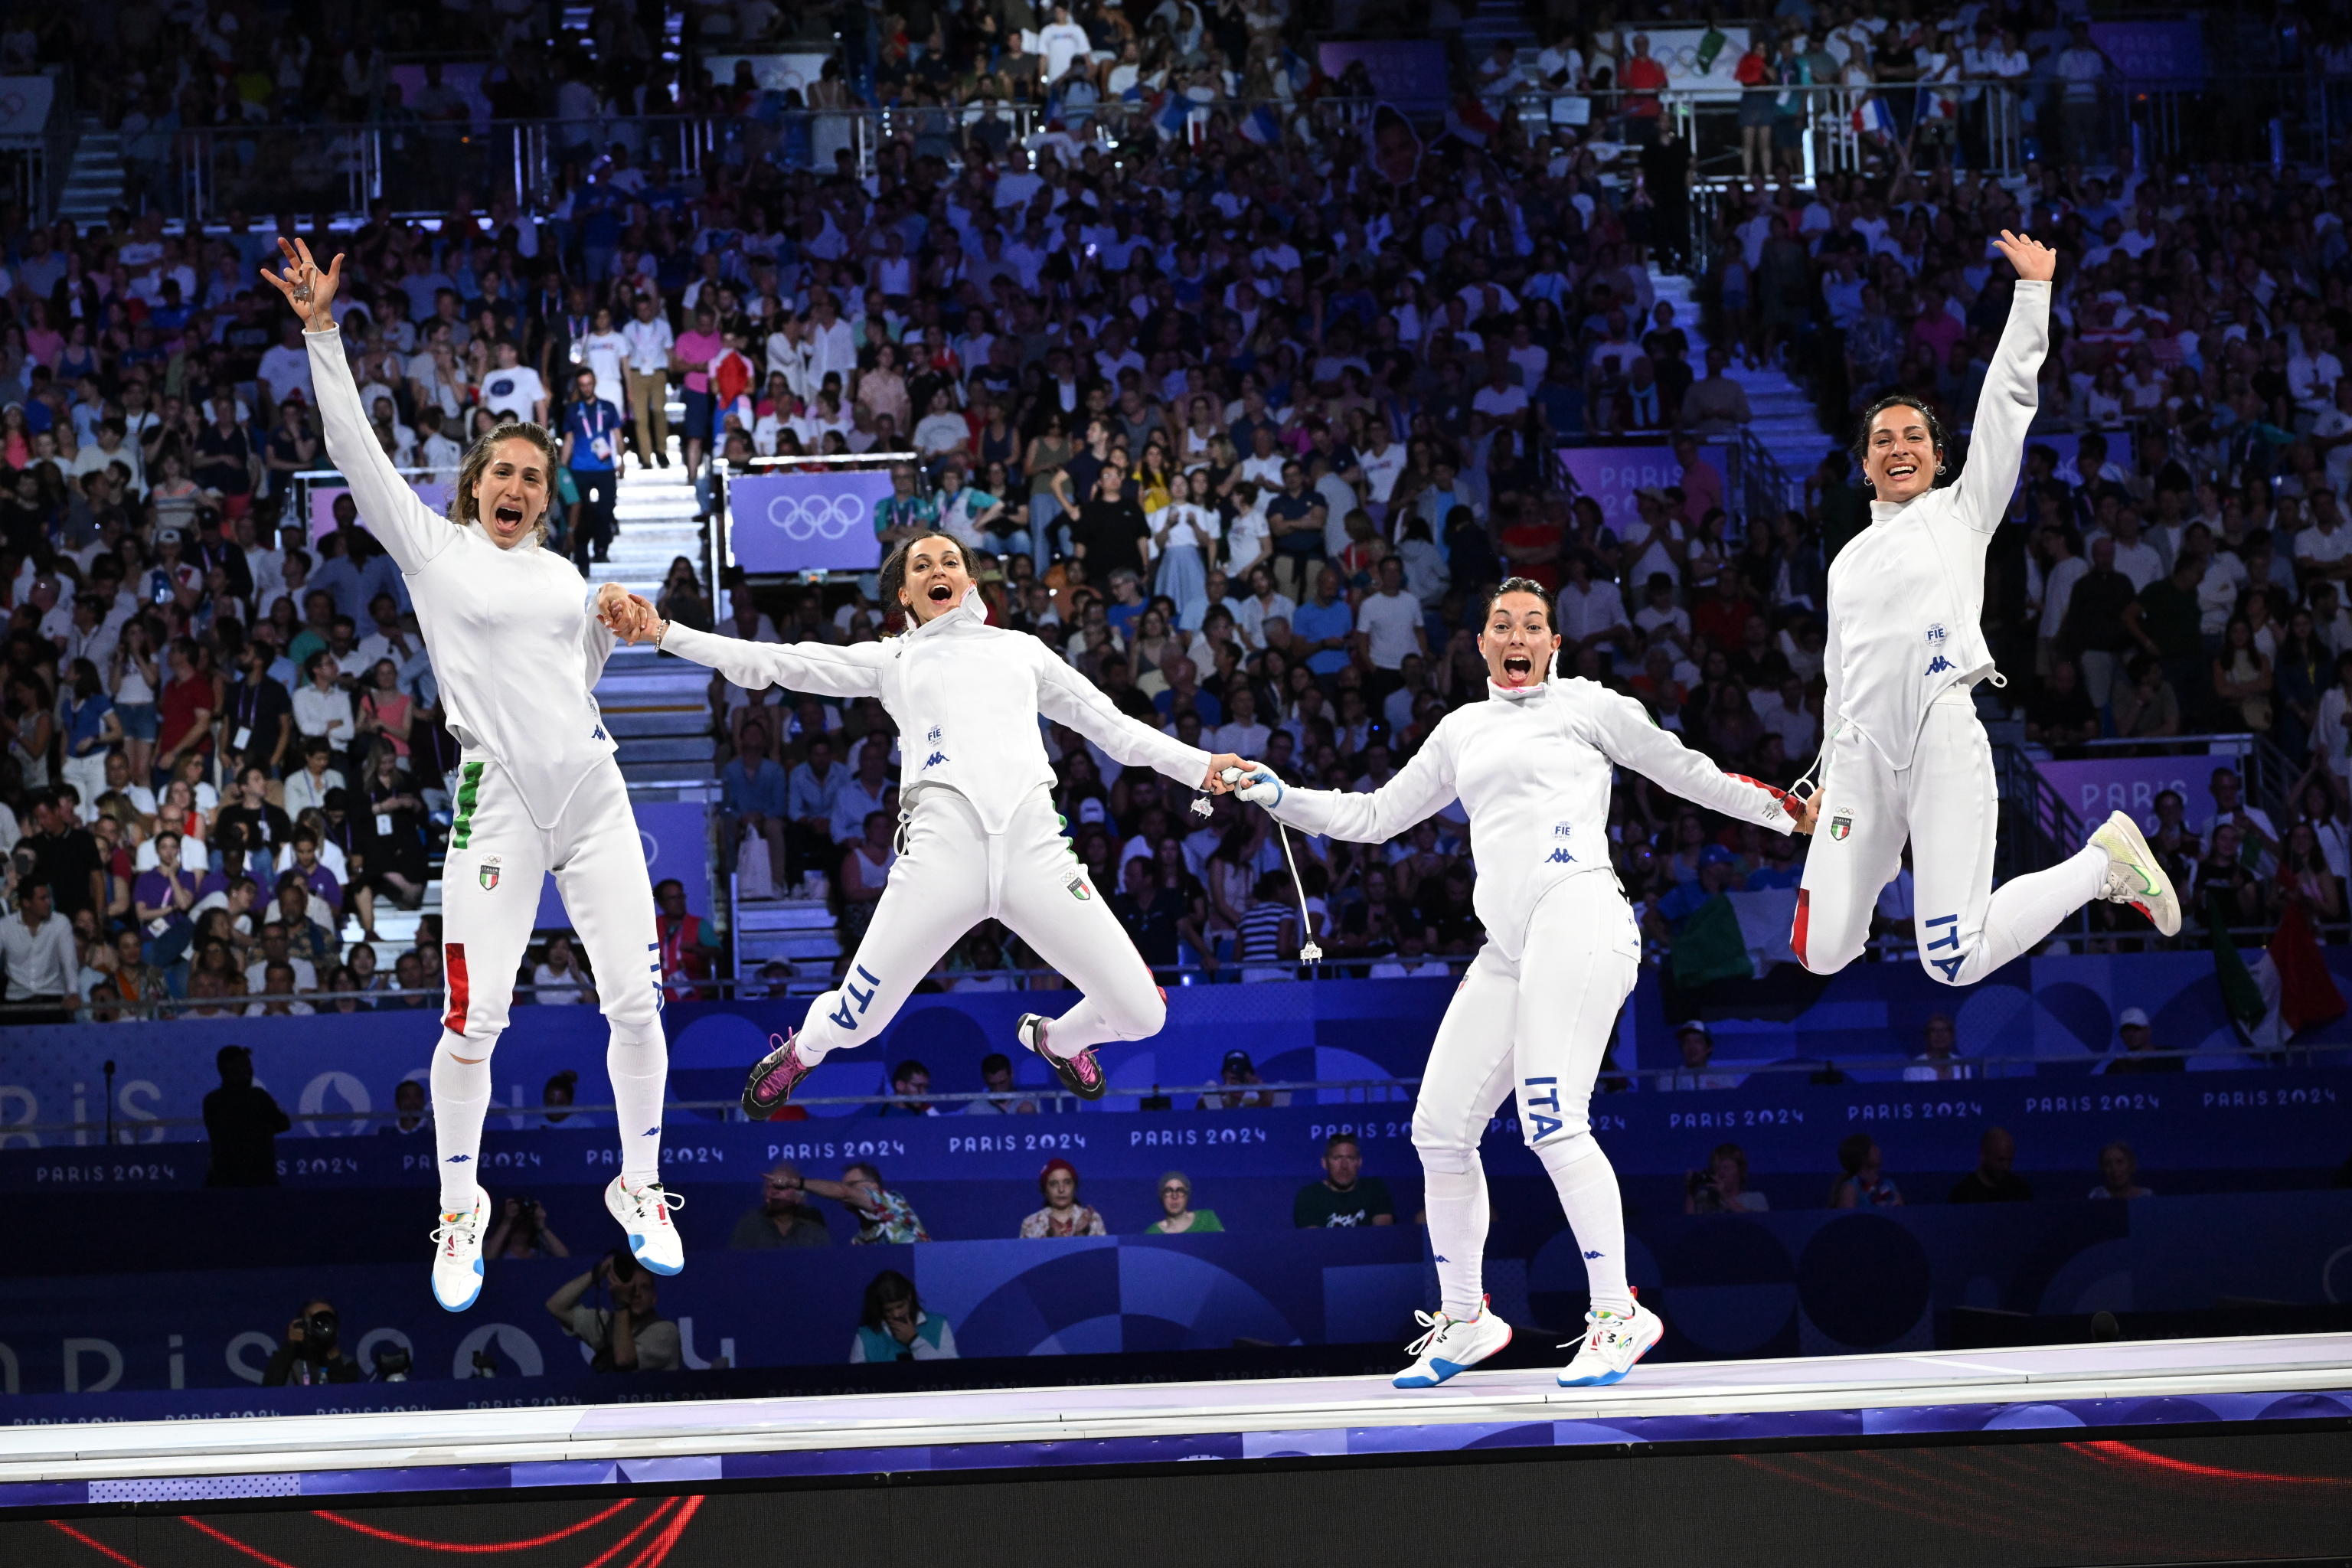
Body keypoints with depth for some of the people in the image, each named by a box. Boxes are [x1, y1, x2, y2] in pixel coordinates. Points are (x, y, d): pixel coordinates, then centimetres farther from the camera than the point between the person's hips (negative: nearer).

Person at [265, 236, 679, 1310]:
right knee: (474, 1019, -7)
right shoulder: (435, 550, 4)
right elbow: (355, 453, -5)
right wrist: (321, 333, -12)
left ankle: (639, 1187, 18)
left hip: (594, 798, 4)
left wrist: (609, 623, 10)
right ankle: (460, 1207, 11)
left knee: (634, 1002, 1)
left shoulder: (561, 572, 16)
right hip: (497, 808, -4)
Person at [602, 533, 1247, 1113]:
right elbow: (772, 663, 17)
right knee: (853, 1021, -4)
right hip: (942, 845, -1)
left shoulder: (1020, 649, 26)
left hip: (1035, 843, 1)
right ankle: (798, 1054, 35)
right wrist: (664, 633, 10)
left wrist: (1198, 766, 18)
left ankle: (1055, 1039, 30)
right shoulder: (891, 659, 21)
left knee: (1140, 1015, -6)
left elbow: (1111, 724, 29)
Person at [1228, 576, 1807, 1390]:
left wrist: (1789, 812, 14)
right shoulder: (1462, 730, 23)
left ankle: (1618, 1315, -13)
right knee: (1440, 1128, 4)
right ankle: (1464, 1320, 19)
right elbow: (1374, 817, 26)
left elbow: (1688, 773, 15)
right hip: (1507, 948, 7)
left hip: (1578, 916, -7)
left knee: (1551, 1122, -19)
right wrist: (1280, 799, 14)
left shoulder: (1585, 705, 8)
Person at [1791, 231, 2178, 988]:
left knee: (1956, 964, -16)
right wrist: (1827, 780, 24)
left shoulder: (1961, 512, 11)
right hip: (1862, 754, 5)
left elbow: (2008, 399, 5)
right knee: (1820, 953, -5)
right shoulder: (1848, 561, 22)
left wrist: (2032, 289, 1)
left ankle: (2105, 862, 9)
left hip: (1942, 739, -5)